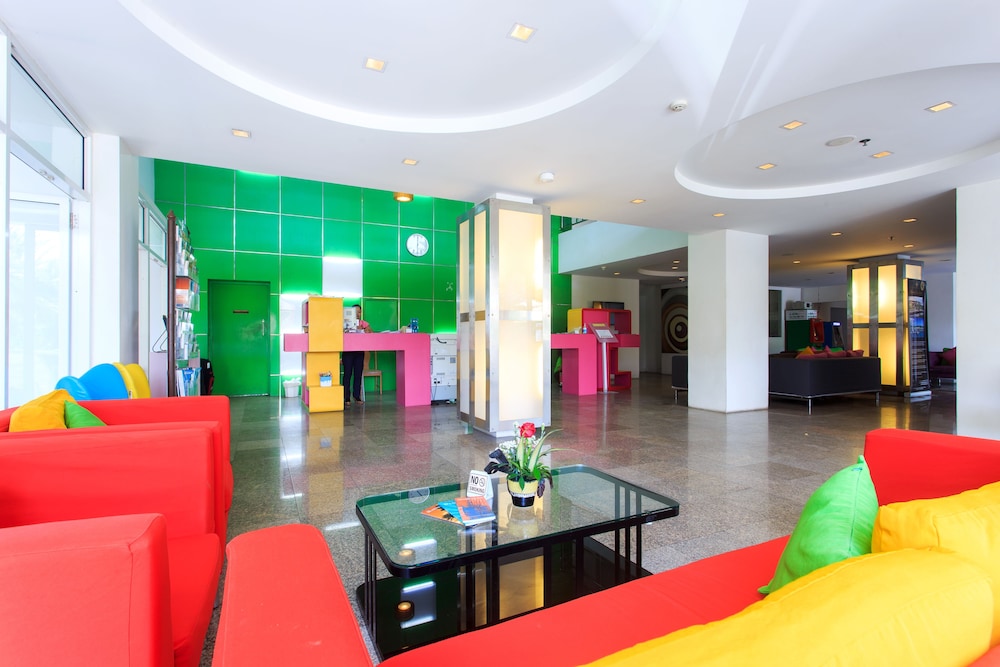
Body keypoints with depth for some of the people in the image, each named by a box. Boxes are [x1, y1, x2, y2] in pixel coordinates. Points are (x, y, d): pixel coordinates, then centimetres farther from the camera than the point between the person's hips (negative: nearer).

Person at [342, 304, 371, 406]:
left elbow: (370, 333, -1)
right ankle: (347, 398, 3)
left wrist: (367, 331, -21)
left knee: (358, 374, 4)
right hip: (348, 352, -3)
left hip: (360, 352, 3)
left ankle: (357, 397, 13)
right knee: (347, 374, -2)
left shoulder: (364, 323, 9)